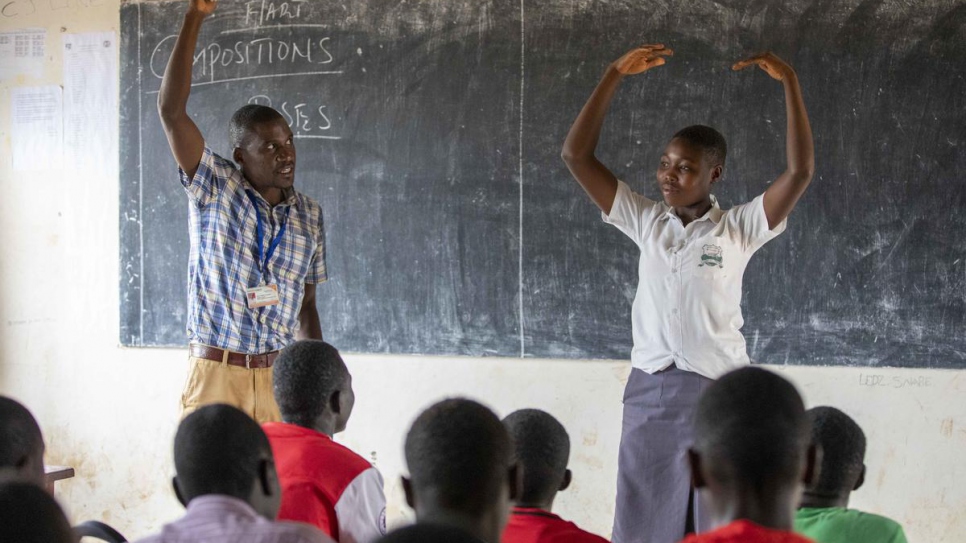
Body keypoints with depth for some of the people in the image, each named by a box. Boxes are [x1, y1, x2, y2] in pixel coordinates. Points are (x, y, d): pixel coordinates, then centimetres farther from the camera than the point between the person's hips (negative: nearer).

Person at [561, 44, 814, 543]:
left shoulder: (739, 229, -1)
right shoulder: (645, 222, 6)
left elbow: (800, 170, -12)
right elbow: (576, 156, 1)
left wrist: (789, 83, -16)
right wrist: (616, 74, -4)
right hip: (649, 392, 2)